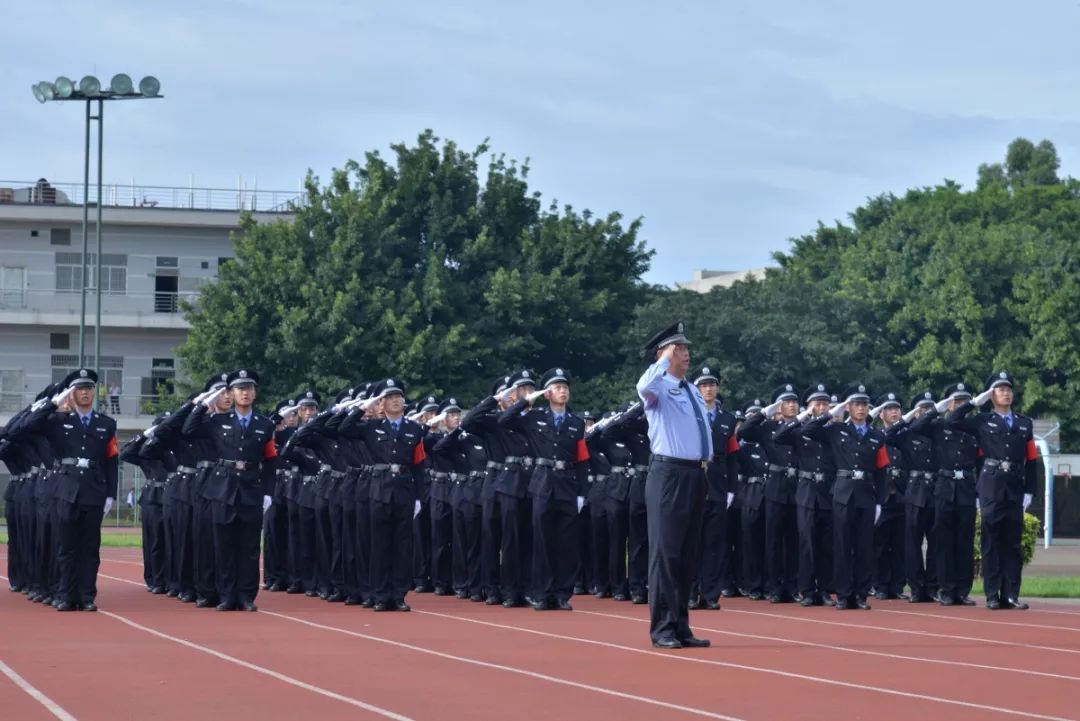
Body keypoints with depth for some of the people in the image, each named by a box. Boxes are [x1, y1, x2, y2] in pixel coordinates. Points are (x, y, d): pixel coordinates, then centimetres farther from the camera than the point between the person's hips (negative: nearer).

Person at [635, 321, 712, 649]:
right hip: (669, 474, -8)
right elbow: (644, 388, -31)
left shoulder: (693, 391, 18)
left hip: (695, 474, 8)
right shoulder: (659, 388, -6)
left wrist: (705, 464, 16)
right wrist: (666, 359, -21)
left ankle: (681, 626, 15)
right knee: (665, 551, -7)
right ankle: (662, 629, -6)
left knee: (687, 554, 10)